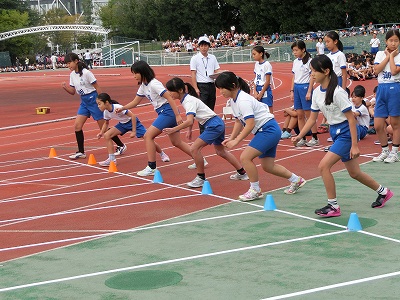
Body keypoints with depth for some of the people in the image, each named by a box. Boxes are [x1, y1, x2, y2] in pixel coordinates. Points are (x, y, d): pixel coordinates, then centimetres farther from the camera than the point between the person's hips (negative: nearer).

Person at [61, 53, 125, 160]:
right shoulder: (72, 75, 4)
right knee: (77, 126, -3)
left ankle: (121, 146, 15)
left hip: (93, 100, -7)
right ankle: (81, 152, 5)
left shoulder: (86, 73, -18)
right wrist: (65, 87, -10)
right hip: (84, 102, 7)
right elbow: (73, 92, 9)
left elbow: (97, 88, -13)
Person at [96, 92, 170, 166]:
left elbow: (133, 116, -31)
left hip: (132, 122, -7)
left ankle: (162, 154, 12)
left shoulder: (117, 107, -33)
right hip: (122, 124, 7)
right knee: (107, 135, -11)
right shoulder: (106, 112, -11)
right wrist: (101, 132, -3)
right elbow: (106, 123, 11)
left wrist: (134, 131, -29)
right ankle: (112, 159, -5)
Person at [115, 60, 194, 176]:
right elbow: (135, 102, 21)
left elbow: (169, 98, -20)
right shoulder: (143, 86, 12)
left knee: (148, 136, -11)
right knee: (177, 142, 14)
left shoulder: (153, 84, -16)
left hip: (168, 112, -10)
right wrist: (121, 108, 8)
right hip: (163, 113, 10)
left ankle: (151, 168, -8)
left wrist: (177, 115, -24)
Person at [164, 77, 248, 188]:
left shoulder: (189, 101, -22)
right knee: (220, 151, 26)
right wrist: (189, 130, 25)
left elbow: (189, 121, -35)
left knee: (194, 149, -16)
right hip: (218, 124, 11)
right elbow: (192, 117, 24)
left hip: (214, 125, -11)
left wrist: (173, 130, -38)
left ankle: (201, 178, -3)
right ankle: (242, 173, 38)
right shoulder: (185, 99, 6)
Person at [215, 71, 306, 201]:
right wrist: (231, 138, 7)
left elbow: (250, 124, -26)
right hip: (263, 131, 10)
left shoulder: (243, 100, -23)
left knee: (245, 157, -17)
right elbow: (239, 121, 16)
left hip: (269, 130, -10)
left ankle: (255, 190, -4)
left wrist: (236, 141, -23)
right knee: (267, 166, 14)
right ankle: (296, 180, 31)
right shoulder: (233, 100, 7)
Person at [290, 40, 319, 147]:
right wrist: (292, 91, 12)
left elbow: (312, 77, -11)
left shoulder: (309, 61, -9)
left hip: (305, 87, -7)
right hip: (297, 88, 7)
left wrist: (309, 92, -16)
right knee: (300, 115, 7)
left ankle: (315, 138, 3)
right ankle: (302, 139, 11)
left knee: (308, 114, -4)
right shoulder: (295, 62, 11)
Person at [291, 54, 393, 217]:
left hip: (346, 133, -8)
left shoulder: (337, 92, -21)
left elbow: (351, 119, -19)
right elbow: (312, 119, 11)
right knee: (354, 173, 16)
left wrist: (355, 145, -20)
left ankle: (333, 206, -5)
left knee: (324, 166, -17)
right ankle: (383, 191, 37)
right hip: (335, 133, 8)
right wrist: (299, 136, 1)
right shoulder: (317, 92, 2)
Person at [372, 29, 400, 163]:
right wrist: (387, 56, -4)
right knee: (378, 125, 2)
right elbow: (376, 70, -5)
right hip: (381, 89, 3)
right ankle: (385, 151, 19)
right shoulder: (380, 54, 9)